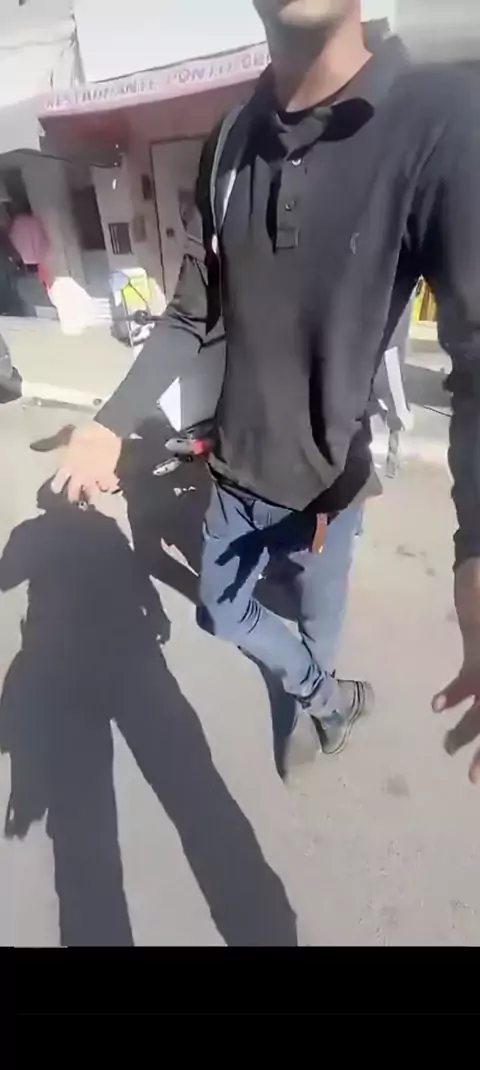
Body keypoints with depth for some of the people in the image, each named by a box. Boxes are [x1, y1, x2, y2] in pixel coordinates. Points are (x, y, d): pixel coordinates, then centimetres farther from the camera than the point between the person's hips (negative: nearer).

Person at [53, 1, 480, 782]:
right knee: (222, 611, 20)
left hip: (327, 481, -4)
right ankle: (329, 697, 46)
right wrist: (111, 425, -5)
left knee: (320, 617, 19)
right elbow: (189, 318, 4)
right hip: (235, 471, 5)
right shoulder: (229, 145, 0)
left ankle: (311, 700, 56)